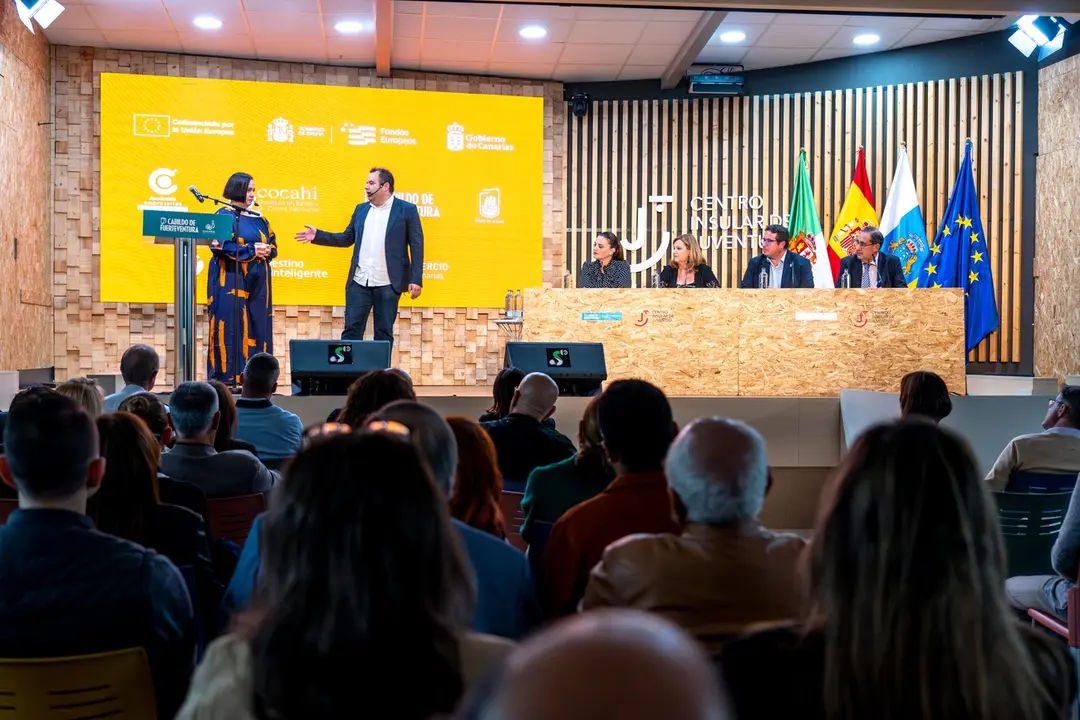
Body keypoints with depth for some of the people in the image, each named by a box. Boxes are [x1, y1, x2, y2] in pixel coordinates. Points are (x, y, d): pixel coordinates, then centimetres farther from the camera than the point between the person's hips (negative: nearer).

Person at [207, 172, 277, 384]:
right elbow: (219, 246, -14)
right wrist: (251, 250, -16)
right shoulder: (224, 215, -2)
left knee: (257, 326, 4)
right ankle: (227, 376, -4)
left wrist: (267, 251, -7)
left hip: (256, 281, 6)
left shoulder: (259, 219, 16)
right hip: (231, 280, -6)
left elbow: (273, 246, 16)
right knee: (231, 325, -7)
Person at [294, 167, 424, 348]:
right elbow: (347, 238, 18)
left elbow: (416, 247, -5)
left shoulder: (407, 210, -3)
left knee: (384, 332, 4)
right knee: (351, 330, 5)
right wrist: (317, 235, 6)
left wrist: (416, 280, -12)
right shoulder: (361, 209, 13)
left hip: (388, 285, -4)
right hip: (359, 282, 4)